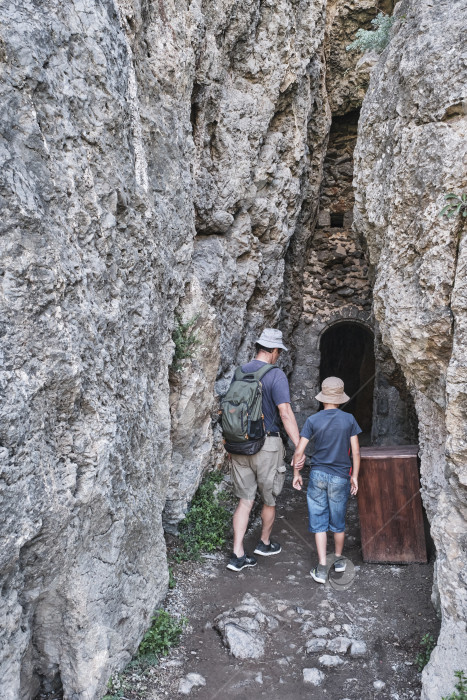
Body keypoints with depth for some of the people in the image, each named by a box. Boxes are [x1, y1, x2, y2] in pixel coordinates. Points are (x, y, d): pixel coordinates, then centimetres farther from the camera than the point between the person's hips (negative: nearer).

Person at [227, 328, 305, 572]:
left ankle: (237, 555, 9)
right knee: (269, 498, 17)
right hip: (266, 445, -5)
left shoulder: (240, 372, 5)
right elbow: (285, 413, -21)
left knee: (245, 500, 12)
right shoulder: (276, 375, -13)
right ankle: (265, 543, 36)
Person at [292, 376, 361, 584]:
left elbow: (299, 451, -8)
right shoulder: (349, 420, -5)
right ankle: (338, 559, 35)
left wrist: (296, 473, 5)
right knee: (338, 522, 17)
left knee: (319, 522, 7)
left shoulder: (312, 420, -6)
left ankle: (322, 567, 6)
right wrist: (354, 476, 7)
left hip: (318, 475, -1)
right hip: (340, 477, 1)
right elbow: (356, 452, -3)